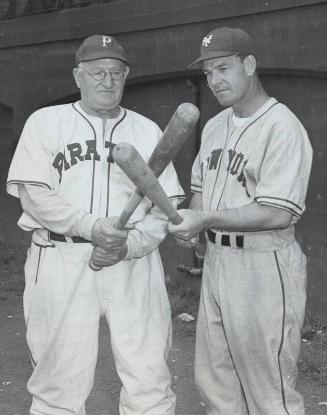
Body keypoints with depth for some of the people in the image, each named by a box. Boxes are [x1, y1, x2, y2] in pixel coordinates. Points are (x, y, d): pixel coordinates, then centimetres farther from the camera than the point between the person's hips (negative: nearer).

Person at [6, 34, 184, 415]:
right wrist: (92, 227, -15)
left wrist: (129, 245, -11)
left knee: (149, 381, -2)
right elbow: (33, 195, -3)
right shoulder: (45, 122, 7)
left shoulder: (147, 130, 13)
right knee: (60, 383, 2)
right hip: (61, 262, -1)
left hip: (134, 263, 2)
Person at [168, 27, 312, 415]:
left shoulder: (282, 127, -14)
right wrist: (188, 223, 0)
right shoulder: (214, 125, 13)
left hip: (263, 266, -8)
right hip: (216, 260, 9)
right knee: (213, 381, 17)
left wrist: (207, 219, -22)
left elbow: (278, 212, -21)